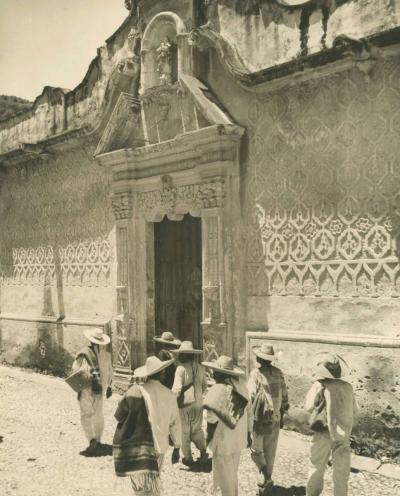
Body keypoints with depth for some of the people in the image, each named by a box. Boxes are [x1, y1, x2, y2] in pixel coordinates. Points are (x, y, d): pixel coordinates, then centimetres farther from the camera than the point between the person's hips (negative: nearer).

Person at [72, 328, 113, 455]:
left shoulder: (84, 353, -15)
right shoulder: (106, 353, -2)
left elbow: (75, 369, -16)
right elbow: (109, 372, 6)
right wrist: (109, 386, 17)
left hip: (87, 388, -4)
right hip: (99, 388, 4)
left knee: (86, 415, 1)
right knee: (98, 414, 18)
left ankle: (92, 440, -15)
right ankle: (98, 440, 28)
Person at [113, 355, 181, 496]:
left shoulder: (135, 392, -11)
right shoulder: (169, 395, -3)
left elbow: (119, 416, -2)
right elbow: (175, 424, 6)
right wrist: (177, 448, 19)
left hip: (135, 447, -3)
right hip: (158, 448, 3)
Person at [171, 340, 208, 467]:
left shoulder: (181, 368, -17)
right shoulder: (199, 367, 0)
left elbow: (177, 389, -19)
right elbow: (204, 385, 11)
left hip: (184, 404, -5)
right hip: (198, 403, 5)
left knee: (184, 432, 9)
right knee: (197, 429, 19)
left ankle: (188, 458, 16)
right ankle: (203, 451, 12)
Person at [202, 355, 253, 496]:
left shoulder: (218, 389, -22)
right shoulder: (240, 385, -5)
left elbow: (212, 419, -21)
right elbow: (248, 412, 3)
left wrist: (208, 436, -5)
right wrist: (248, 434, 14)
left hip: (223, 441, -6)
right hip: (238, 439, 6)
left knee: (224, 477, 14)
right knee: (233, 474, 23)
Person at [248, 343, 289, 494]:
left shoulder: (256, 374, -17)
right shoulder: (278, 373, -2)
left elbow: (251, 397, -19)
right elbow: (284, 396, 5)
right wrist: (281, 414, 17)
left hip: (259, 419, -5)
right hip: (275, 419, 5)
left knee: (256, 450, 12)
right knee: (270, 452, 17)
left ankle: (267, 477, -2)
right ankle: (267, 480, 27)